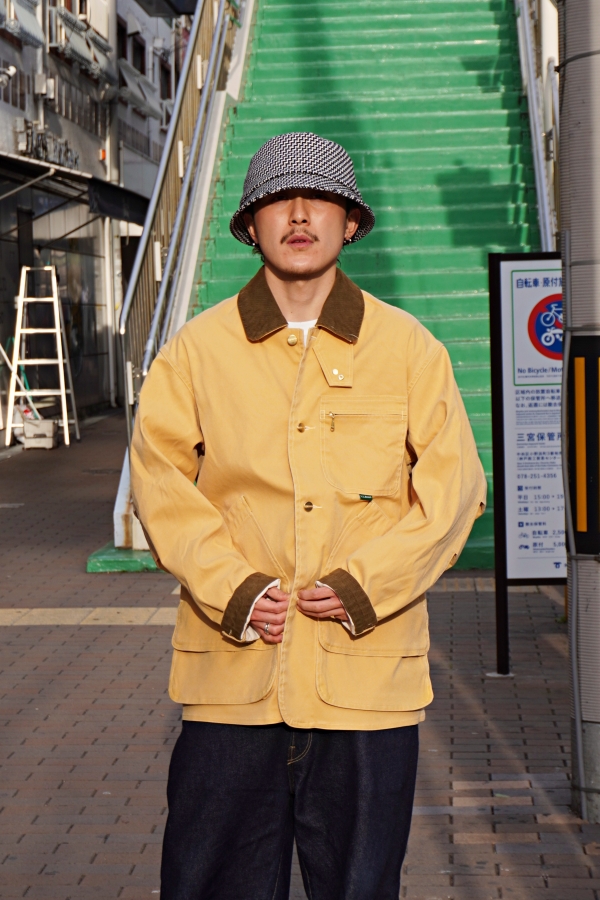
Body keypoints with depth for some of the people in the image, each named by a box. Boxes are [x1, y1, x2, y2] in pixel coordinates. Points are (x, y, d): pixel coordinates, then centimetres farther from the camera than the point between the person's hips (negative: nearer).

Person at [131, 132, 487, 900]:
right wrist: (230, 590, -10)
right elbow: (160, 480, 4)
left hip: (366, 675, 0)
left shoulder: (409, 349, 7)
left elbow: (452, 486, 4)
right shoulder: (196, 350, 7)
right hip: (232, 674, 0)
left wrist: (364, 585, -9)